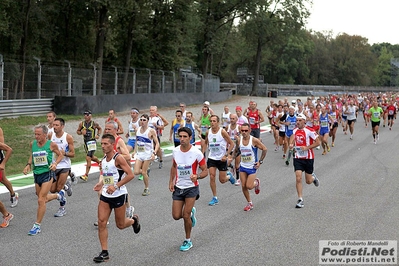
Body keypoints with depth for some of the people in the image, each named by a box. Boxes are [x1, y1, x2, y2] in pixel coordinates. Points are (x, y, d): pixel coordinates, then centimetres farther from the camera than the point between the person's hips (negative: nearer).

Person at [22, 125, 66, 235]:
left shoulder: (51, 144, -10)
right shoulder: (32, 144, 1)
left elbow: (60, 155, 4)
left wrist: (55, 163, -13)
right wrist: (28, 165, 3)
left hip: (47, 173, -6)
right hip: (36, 173, 6)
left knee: (41, 200, -9)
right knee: (43, 198, 18)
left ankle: (37, 225, 2)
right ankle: (59, 195, 50)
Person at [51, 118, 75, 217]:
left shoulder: (68, 137, -11)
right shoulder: (51, 136, -1)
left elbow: (72, 154, -9)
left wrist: (64, 153, -27)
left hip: (64, 166, -4)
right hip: (54, 165, 4)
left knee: (59, 189, -5)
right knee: (52, 190, 5)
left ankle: (62, 208, 15)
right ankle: (66, 185, 36)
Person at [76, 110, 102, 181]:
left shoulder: (94, 124, -6)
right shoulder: (81, 124, 2)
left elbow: (100, 129, 12)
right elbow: (77, 131, 13)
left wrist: (98, 135, -4)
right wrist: (81, 132, -8)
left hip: (92, 142, -6)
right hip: (86, 142, 6)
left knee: (88, 158, -15)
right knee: (91, 157, 23)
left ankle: (86, 175, -14)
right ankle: (100, 163, 53)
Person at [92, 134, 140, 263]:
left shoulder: (118, 158, -15)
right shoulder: (103, 159, 8)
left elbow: (130, 175, -21)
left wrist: (116, 186, -25)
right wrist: (101, 183, 6)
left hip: (119, 195, -6)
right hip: (105, 195, 6)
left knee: (120, 225, 6)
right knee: (101, 222, -4)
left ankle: (134, 220, 41)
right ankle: (104, 253, 3)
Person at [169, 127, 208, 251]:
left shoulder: (196, 153, -15)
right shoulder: (175, 151, -2)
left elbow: (205, 171, -9)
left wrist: (197, 176, -30)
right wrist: (171, 181, 5)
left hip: (191, 187, -4)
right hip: (178, 187, 4)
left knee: (185, 216, -8)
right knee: (176, 216, 2)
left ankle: (188, 241, 15)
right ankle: (191, 212, 37)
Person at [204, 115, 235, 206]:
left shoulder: (222, 132, -14)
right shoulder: (208, 132, -1)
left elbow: (232, 144, -9)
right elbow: (206, 143, 18)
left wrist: (226, 155, -16)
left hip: (222, 158, -3)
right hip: (212, 158, 3)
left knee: (222, 180, 1)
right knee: (212, 177, -8)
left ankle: (229, 177, 38)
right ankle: (215, 198, 4)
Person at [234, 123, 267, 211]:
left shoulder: (254, 140, -17)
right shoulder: (239, 140, -4)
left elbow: (265, 149, -10)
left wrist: (260, 161, -9)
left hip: (252, 167, -4)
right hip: (243, 166, 4)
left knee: (249, 186, -10)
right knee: (243, 186, 2)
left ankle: (256, 182, 26)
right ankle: (249, 203, 21)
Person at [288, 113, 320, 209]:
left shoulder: (309, 131, -14)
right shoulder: (295, 130, 3)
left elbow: (318, 142, -12)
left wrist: (307, 147, -21)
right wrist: (291, 144, 1)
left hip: (308, 158, -3)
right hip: (298, 158, 3)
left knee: (308, 181, 7)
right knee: (298, 178, -10)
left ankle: (313, 177, 44)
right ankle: (300, 199, -2)